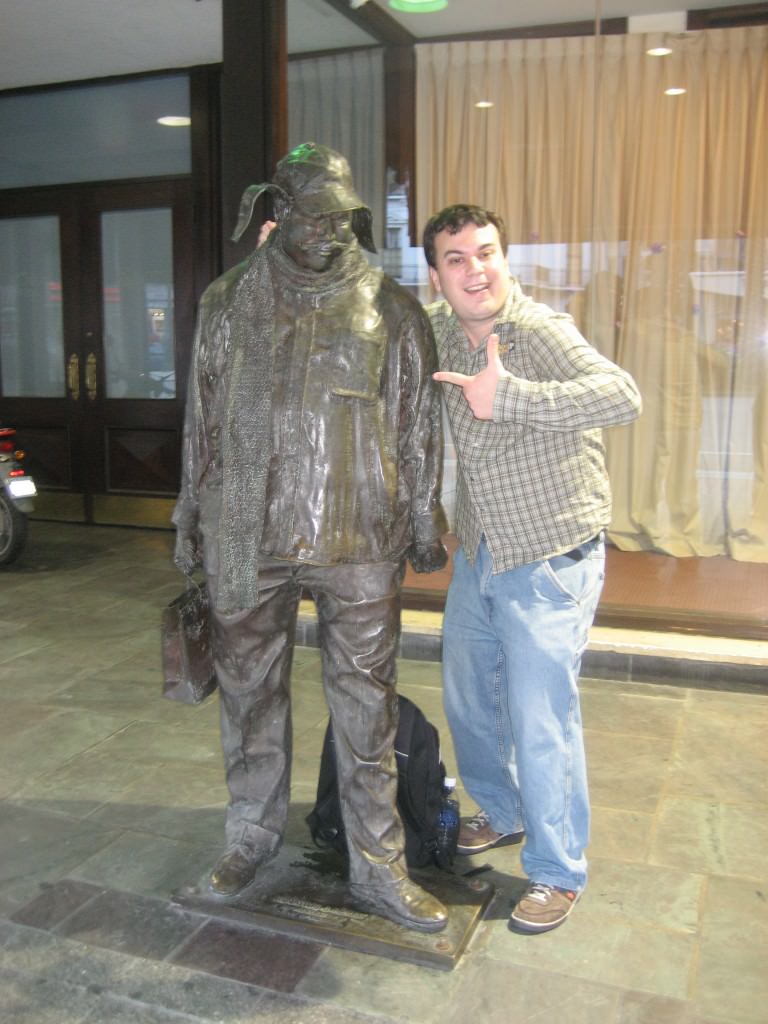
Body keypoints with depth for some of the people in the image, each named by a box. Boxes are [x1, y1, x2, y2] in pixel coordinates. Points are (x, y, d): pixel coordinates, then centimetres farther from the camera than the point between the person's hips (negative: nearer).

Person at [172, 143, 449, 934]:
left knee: (365, 705, 5)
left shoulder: (391, 312, 3)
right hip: (246, 538, 2)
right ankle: (252, 835, 35)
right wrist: (191, 521, 11)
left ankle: (378, 868, 20)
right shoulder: (228, 304, 7)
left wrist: (424, 525, 6)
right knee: (249, 691, 14)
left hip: (358, 542, -1)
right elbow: (202, 422, 11)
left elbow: (418, 429, 6)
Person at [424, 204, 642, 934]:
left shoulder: (540, 332, -20)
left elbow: (622, 395, -36)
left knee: (540, 724, -2)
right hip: (476, 556, 7)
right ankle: (502, 813, 44)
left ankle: (557, 872, 20)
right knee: (467, 701, 19)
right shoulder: (438, 331, 1)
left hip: (550, 562, -7)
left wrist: (509, 397, -41)